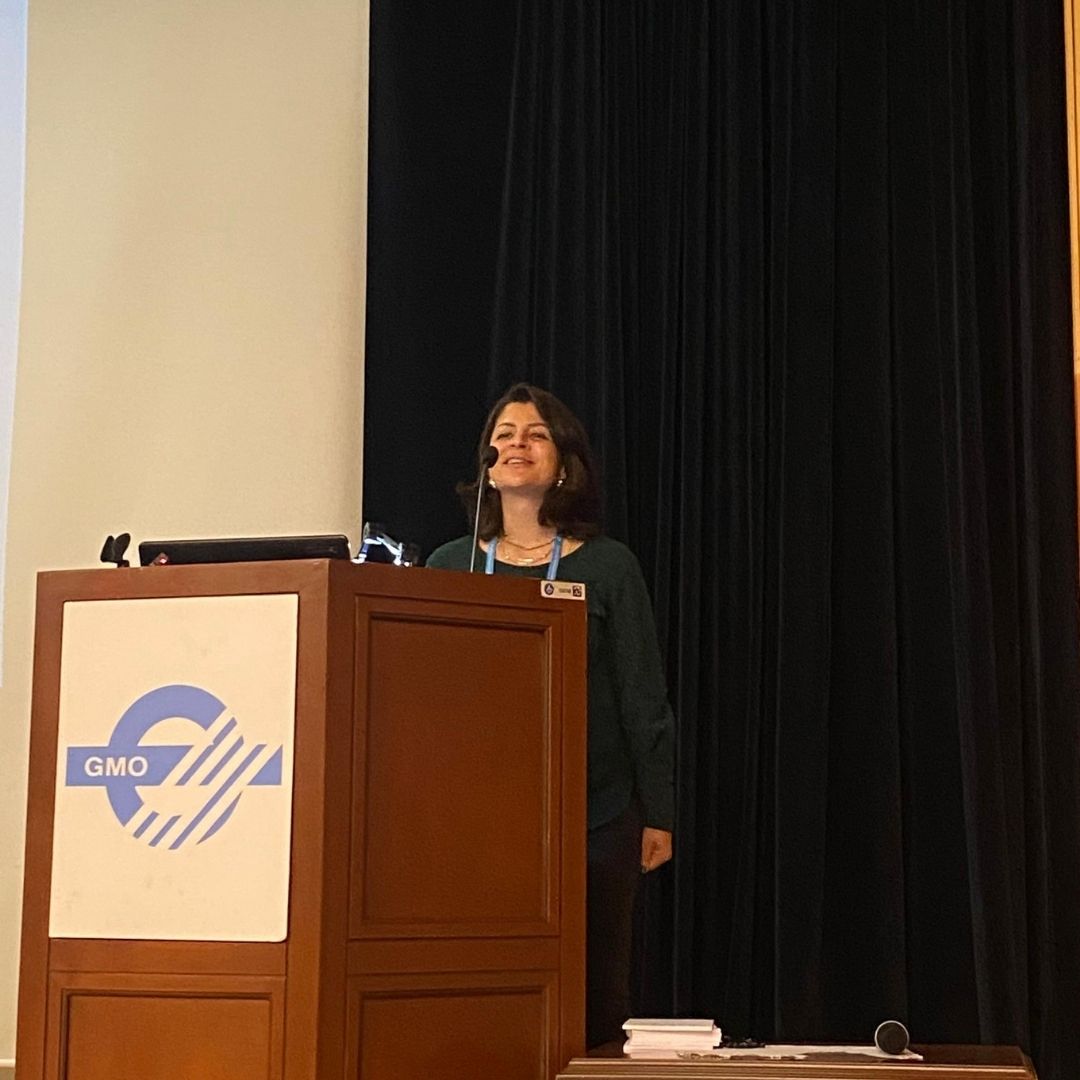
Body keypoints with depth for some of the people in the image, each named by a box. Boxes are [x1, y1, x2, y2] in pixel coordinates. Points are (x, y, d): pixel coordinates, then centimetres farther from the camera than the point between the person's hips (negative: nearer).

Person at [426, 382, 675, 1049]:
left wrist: (659, 816, -1)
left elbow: (644, 701, 2)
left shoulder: (607, 567, 2)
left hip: (591, 819, -2)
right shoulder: (450, 566, 9)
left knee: (591, 994, 1)